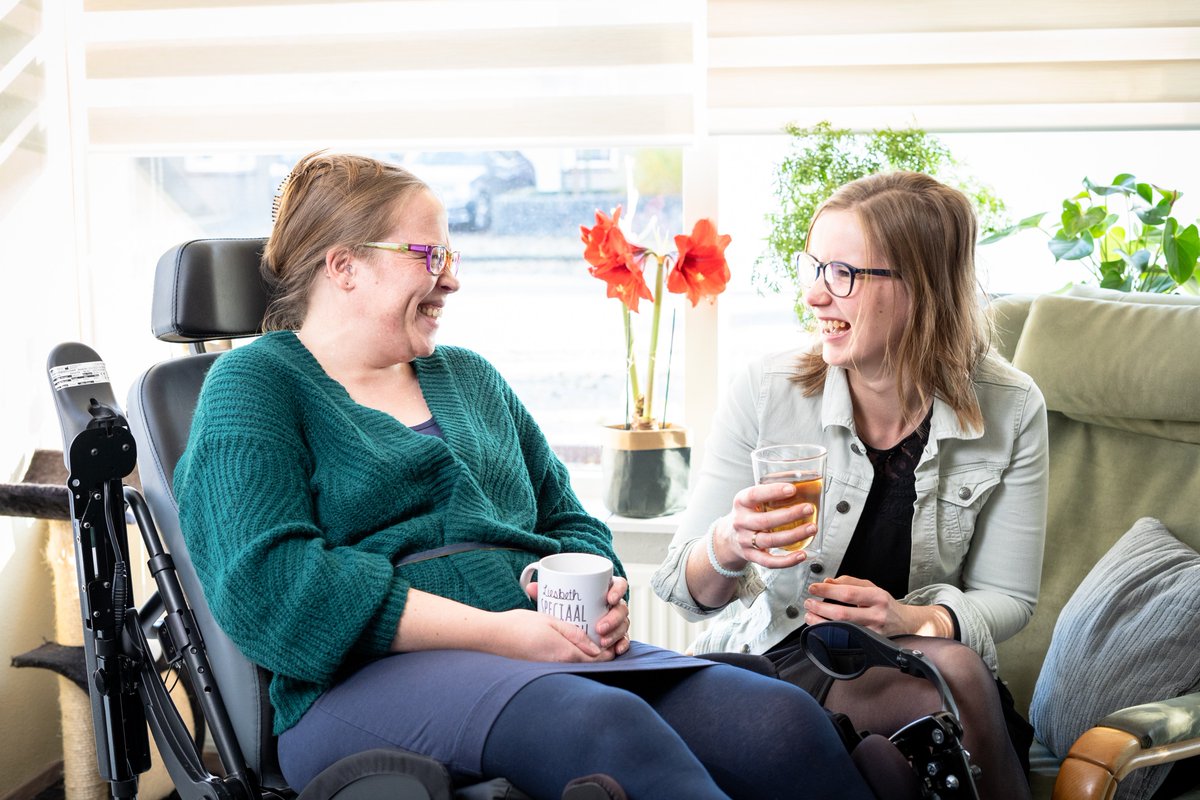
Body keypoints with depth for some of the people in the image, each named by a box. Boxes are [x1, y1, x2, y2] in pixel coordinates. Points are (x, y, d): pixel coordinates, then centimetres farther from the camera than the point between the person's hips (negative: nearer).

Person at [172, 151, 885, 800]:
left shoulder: (471, 377, 25)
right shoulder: (255, 383, 4)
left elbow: (571, 523, 26)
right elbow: (267, 582, -12)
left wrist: (600, 594, 1)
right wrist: (494, 631, -16)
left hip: (557, 654, 6)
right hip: (372, 680, -6)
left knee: (785, 723, -22)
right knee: (606, 724, -38)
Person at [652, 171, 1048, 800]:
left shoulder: (1010, 411, -7)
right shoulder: (764, 393, -11)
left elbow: (1006, 596, 1)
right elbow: (686, 591, -6)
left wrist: (918, 620, -21)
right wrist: (728, 547, -30)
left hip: (911, 649, 3)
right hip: (774, 657, -2)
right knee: (952, 674, -30)